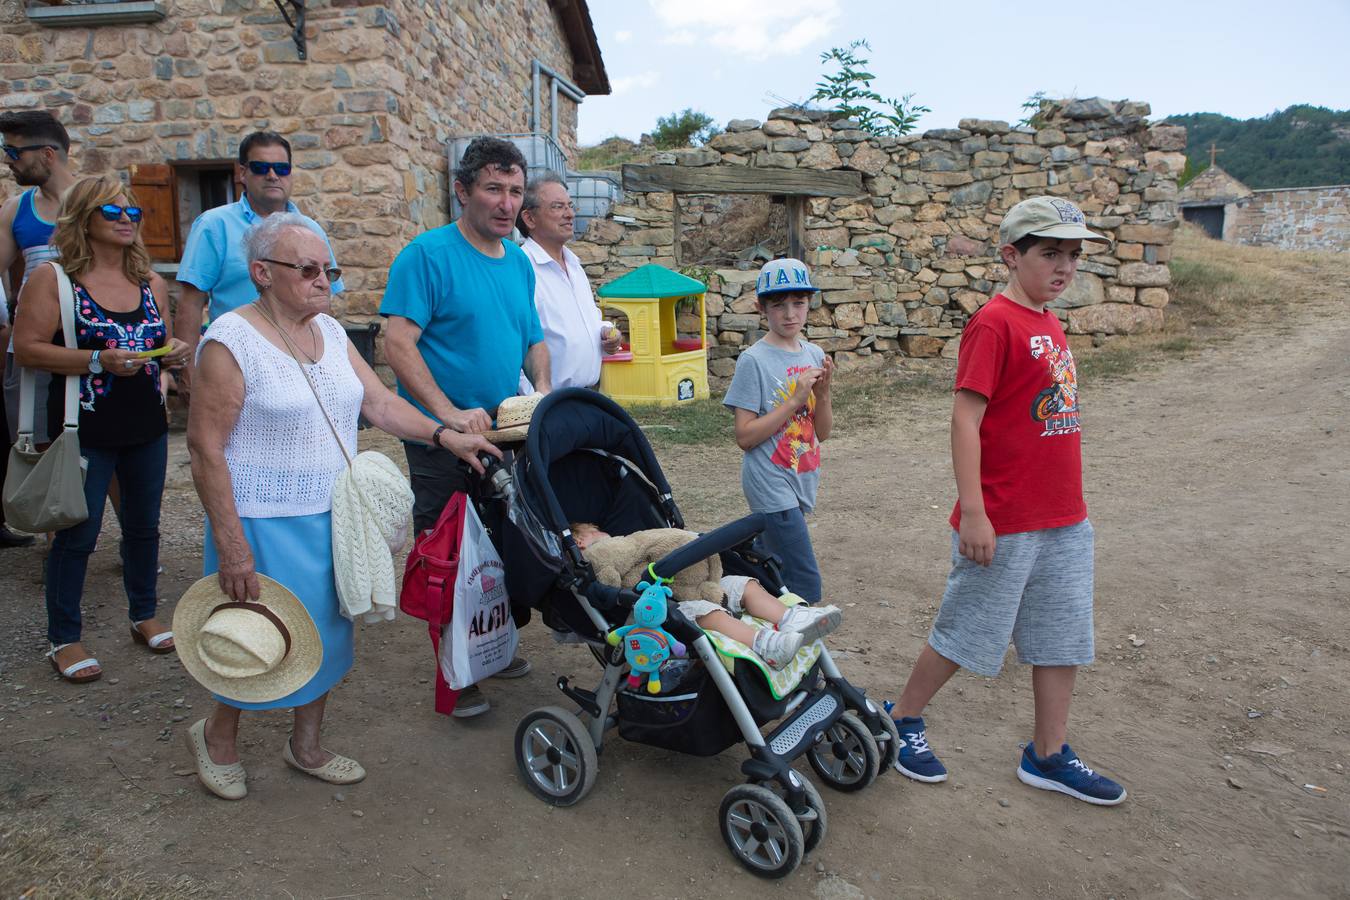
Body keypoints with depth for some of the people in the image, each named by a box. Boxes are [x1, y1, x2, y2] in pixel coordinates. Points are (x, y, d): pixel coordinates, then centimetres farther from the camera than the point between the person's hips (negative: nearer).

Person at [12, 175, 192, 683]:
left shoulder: (151, 283, 9)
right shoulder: (52, 279, -6)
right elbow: (27, 349, -11)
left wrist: (175, 353, -3)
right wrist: (98, 361, -23)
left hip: (147, 427, 5)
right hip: (86, 429, -5)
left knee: (144, 526, 15)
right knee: (77, 535, 4)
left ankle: (144, 616, 32)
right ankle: (63, 640, 18)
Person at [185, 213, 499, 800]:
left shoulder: (329, 332, 6)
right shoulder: (231, 340, -15)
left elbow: (379, 402, 7)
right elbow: (205, 448, -17)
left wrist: (444, 435, -7)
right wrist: (231, 546, -20)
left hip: (334, 519, 7)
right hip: (268, 525, -7)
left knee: (325, 634, 16)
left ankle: (306, 747, 37)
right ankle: (217, 736, 37)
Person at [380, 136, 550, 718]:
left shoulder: (519, 263, 10)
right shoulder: (429, 254, -12)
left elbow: (534, 339, 18)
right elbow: (398, 342, -19)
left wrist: (541, 389, -1)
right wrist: (449, 413, -27)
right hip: (442, 443, -7)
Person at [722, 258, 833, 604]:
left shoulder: (814, 355, 7)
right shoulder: (754, 361, -11)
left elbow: (822, 432, 8)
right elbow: (745, 437, -14)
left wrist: (822, 392, -10)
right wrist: (795, 400, -19)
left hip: (801, 481, 6)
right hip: (771, 483, -6)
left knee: (771, 572, 15)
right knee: (805, 584, -9)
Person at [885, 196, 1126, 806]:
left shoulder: (1048, 324, 11)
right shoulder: (993, 324, -14)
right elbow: (965, 417, -19)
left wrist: (1069, 502, 18)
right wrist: (972, 512, -22)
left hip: (1065, 521, 8)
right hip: (1003, 526, -8)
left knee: (1063, 638, 14)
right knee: (964, 634, 6)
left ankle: (1048, 756, 30)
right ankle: (903, 721, 27)